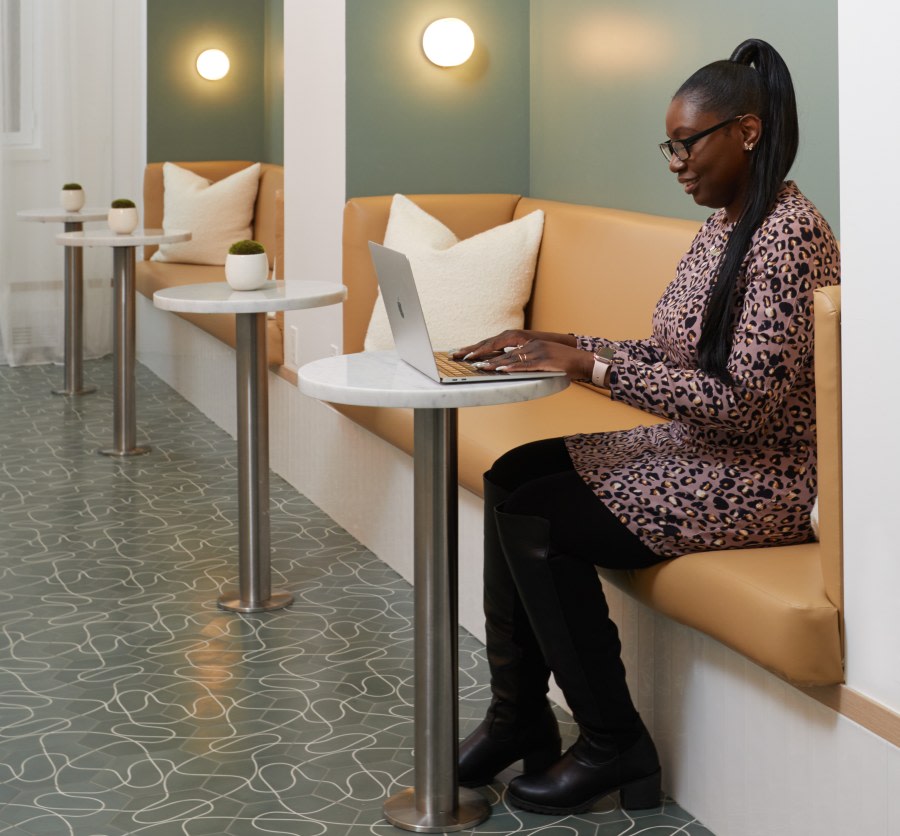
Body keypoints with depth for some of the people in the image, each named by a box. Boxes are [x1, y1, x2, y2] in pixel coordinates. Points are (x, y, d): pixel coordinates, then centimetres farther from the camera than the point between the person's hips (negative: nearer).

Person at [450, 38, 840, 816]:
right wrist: (560, 345, -1)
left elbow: (745, 402, -26)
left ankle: (614, 745, -3)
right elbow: (671, 358, 14)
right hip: (696, 450, 10)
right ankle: (519, 713, 4)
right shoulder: (723, 225, 10)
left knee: (536, 517, -17)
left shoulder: (792, 236, -20)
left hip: (758, 477, -10)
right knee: (511, 476, -2)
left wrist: (590, 364, -24)